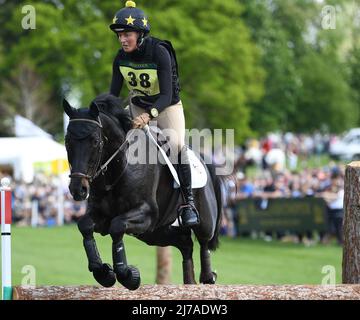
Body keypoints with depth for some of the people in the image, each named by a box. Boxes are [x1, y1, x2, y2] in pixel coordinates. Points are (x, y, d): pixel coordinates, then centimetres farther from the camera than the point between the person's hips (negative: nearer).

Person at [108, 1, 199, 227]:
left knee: (176, 144, -28)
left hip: (167, 107, -5)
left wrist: (149, 115, -48)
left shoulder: (159, 53, -26)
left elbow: (166, 95, -31)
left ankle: (188, 202, -18)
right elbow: (114, 93, -4)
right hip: (138, 107, 5)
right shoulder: (121, 58, -11)